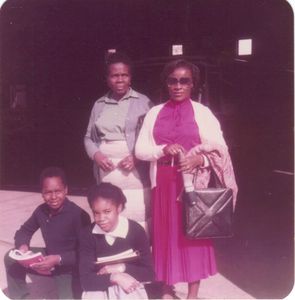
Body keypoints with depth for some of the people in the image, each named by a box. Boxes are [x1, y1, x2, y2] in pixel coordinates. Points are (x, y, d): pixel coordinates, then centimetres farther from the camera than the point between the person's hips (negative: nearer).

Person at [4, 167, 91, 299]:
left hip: (69, 267, -6)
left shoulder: (79, 215, -26)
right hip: (49, 260, 6)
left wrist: (59, 259, -36)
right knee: (11, 259, 2)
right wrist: (23, 246, -13)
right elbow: (24, 231, 9)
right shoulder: (41, 211, -6)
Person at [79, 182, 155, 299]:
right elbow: (86, 280, -15)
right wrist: (114, 277, -30)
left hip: (129, 288, -1)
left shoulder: (136, 231, -13)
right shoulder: (88, 234, -10)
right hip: (100, 289, 1)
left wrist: (121, 268, -20)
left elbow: (149, 273, -7)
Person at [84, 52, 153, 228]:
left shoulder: (142, 102, 2)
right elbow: (89, 137, 17)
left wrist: (137, 157, -14)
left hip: (134, 173, -3)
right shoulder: (99, 105, 13)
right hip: (106, 173, 3)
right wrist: (96, 154, -2)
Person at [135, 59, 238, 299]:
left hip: (193, 181, -2)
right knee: (165, 232, 8)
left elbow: (220, 150, -4)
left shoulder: (203, 113, 0)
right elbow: (140, 149, 3)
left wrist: (199, 159, -23)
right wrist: (163, 149, -16)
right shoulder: (155, 113, 7)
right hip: (164, 182, 2)